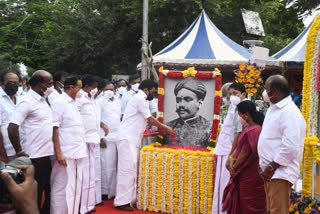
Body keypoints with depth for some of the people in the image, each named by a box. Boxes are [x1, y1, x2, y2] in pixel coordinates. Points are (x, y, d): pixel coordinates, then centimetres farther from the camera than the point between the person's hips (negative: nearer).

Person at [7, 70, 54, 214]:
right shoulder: (27, 102, -14)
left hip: (48, 154, 8)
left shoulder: (43, 99, 12)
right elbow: (12, 128, -21)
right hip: (35, 157, -8)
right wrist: (19, 152, -16)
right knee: (35, 194, 3)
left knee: (49, 191, 16)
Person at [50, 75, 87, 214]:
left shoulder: (73, 103, 16)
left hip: (77, 153, 8)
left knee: (75, 187, 13)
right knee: (63, 188, -3)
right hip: (66, 154, -8)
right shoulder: (59, 102, -9)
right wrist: (58, 153, -19)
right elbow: (54, 129, -14)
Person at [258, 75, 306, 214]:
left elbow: (290, 147, -24)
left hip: (280, 173, -10)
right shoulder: (274, 109, 15)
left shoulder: (290, 113, -16)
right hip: (270, 171, 10)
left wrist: (271, 168, -18)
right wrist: (264, 165, 13)